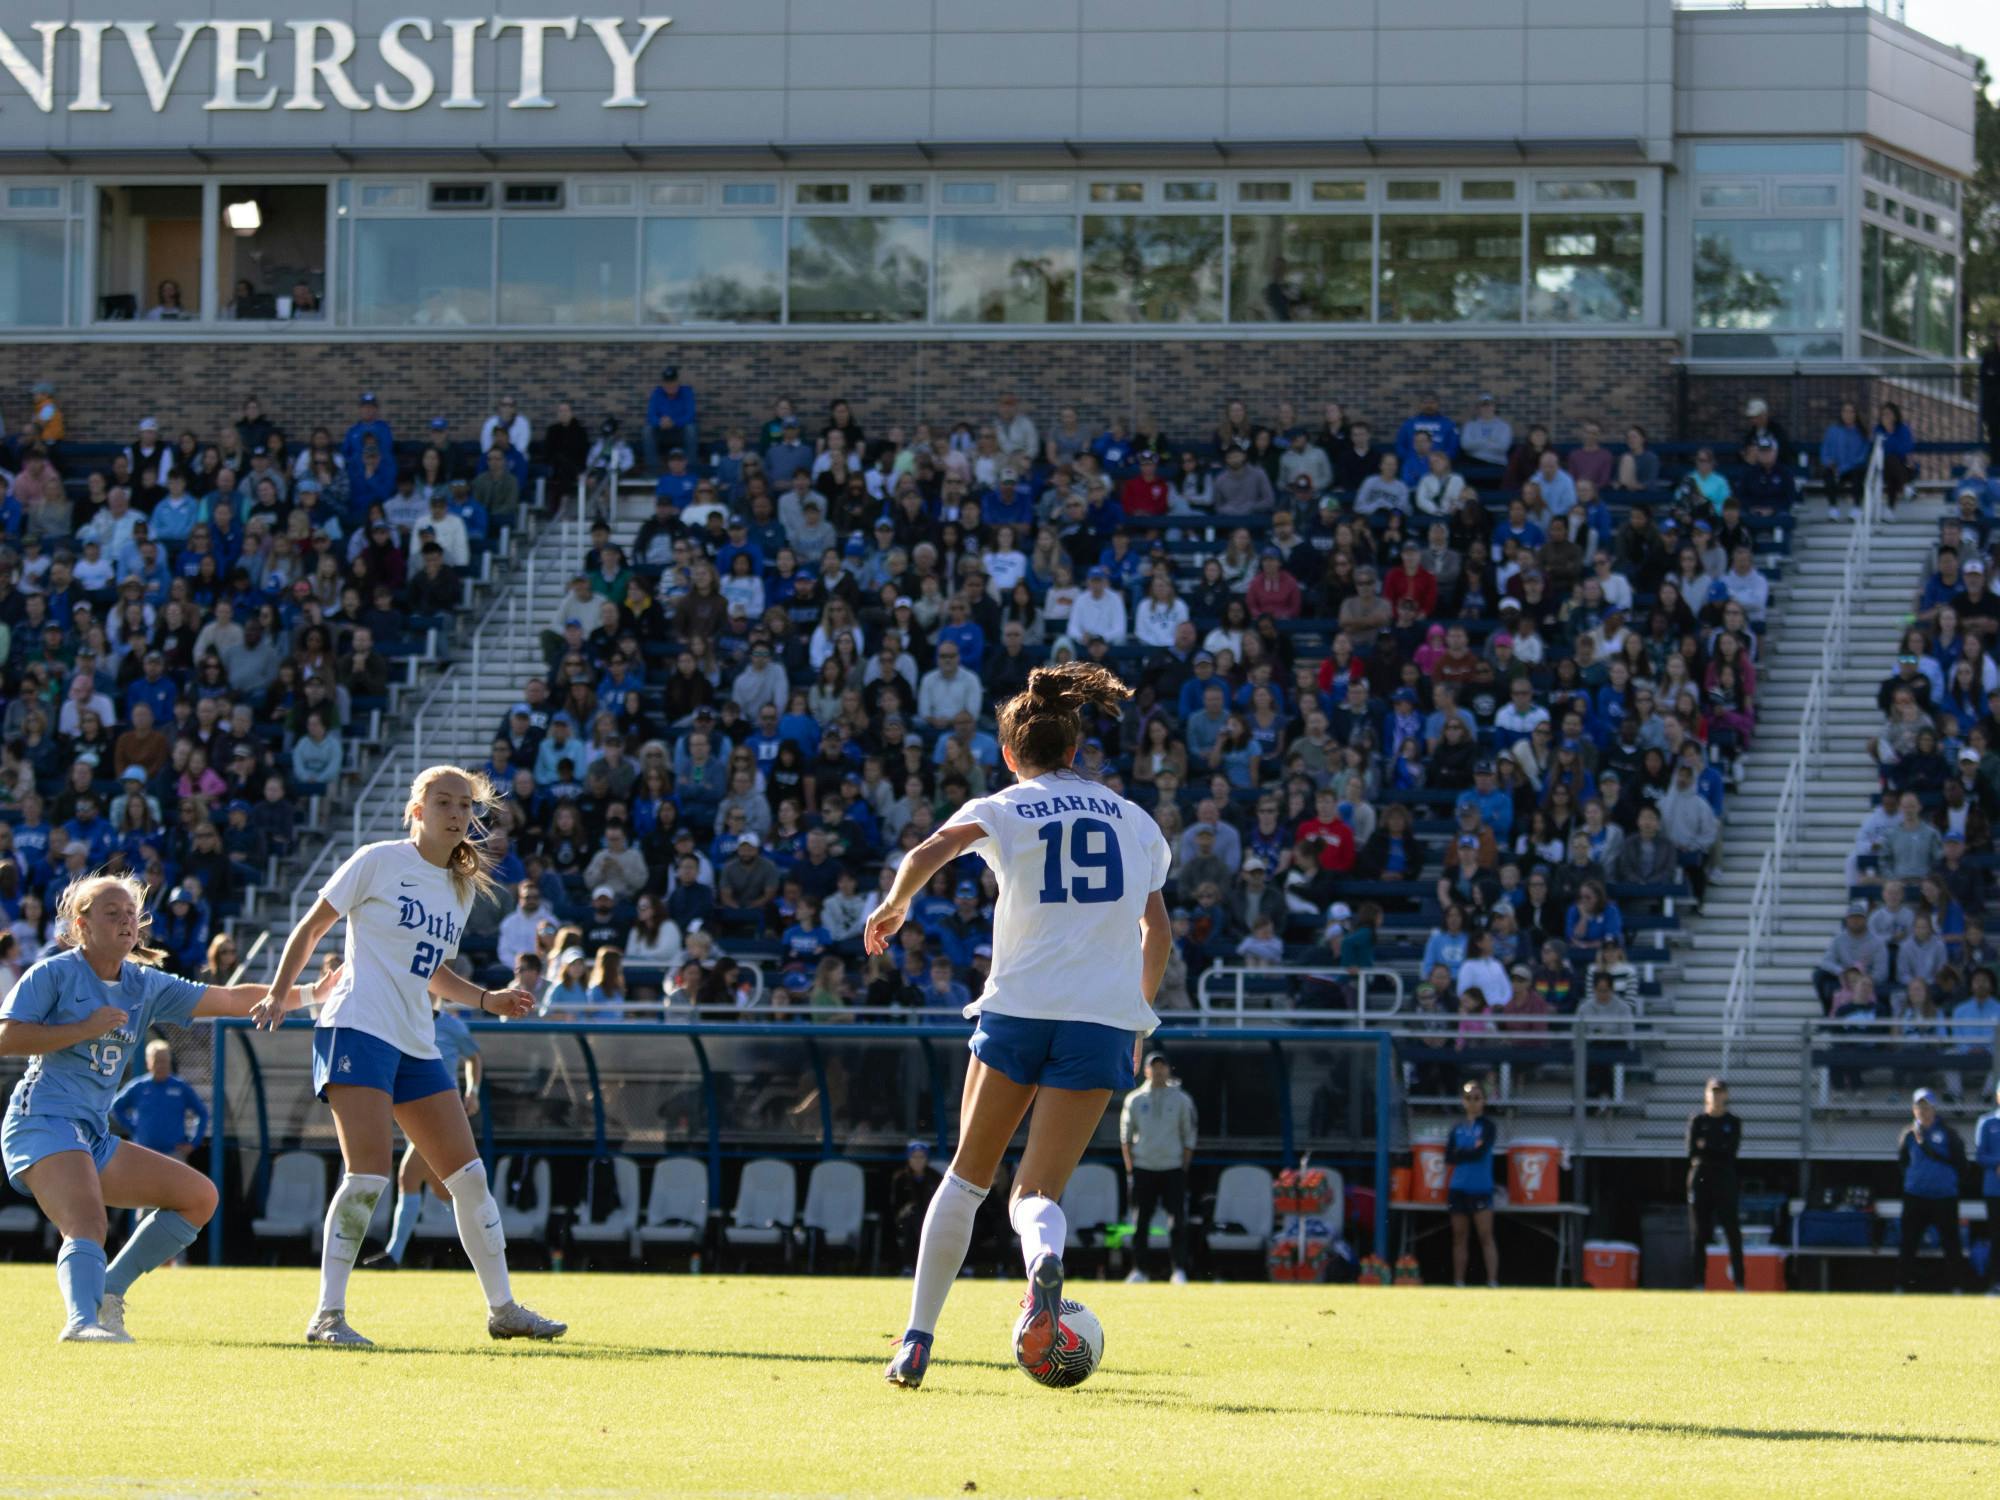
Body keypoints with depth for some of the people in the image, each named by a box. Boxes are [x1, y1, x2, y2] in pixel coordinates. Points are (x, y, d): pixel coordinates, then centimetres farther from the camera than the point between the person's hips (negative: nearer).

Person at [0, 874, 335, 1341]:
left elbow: (230, 999, 17)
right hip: (43, 1122, -8)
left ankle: (108, 1291, 3)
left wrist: (309, 994, 12)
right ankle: (82, 1320, -52)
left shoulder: (146, 986, 16)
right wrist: (84, 1029, -14)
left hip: (94, 1136, 9)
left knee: (199, 1196, 7)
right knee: (88, 1225, -31)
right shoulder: (54, 974, -2)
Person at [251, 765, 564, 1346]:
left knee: (469, 1176, 6)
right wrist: (278, 994, -5)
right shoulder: (379, 861, -3)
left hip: (416, 1046, 7)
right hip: (358, 1029, -7)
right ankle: (328, 1315, -13)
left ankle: (503, 1309, 17)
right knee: (369, 1173, -18)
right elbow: (311, 927, 2)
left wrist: (488, 1000, 12)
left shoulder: (463, 888, 16)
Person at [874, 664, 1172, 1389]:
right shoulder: (1133, 819, 16)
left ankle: (917, 1341, 14)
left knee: (967, 1175, 15)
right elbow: (1157, 932, 17)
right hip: (1104, 1017, 1)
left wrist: (895, 905, 4)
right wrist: (1137, 1019, 27)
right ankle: (1045, 1261, -36)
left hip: (1018, 1008, -1)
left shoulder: (1002, 809, 5)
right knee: (1038, 1192, 1)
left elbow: (930, 852, -14)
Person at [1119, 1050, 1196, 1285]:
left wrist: (1184, 1169, 1)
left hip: (1172, 1169, -1)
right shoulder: (1135, 1099, 8)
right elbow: (1125, 1137, 11)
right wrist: (1130, 1169, 4)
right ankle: (1138, 1270, 7)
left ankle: (1179, 1271, -5)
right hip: (1143, 1168, 1)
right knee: (1140, 1222, 0)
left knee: (1178, 1221, -8)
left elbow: (1189, 1136, 7)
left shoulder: (1181, 1099, 6)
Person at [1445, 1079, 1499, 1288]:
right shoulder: (1457, 1128, 12)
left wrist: (1459, 1154, -2)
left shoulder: (1487, 1126, 0)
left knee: (1486, 1237, -8)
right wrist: (1470, 1152, -8)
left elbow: (1480, 1152, -14)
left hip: (1480, 1189, -4)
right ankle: (1458, 1284, 10)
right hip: (1458, 1188, 4)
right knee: (1459, 1237, 7)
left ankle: (1493, 1283, -12)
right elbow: (1449, 1159, 3)